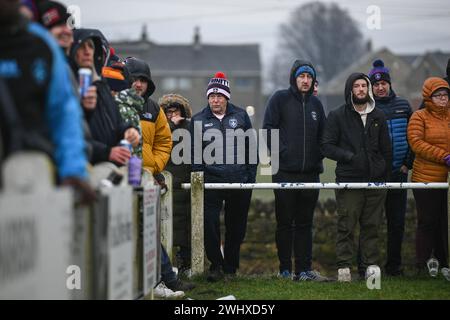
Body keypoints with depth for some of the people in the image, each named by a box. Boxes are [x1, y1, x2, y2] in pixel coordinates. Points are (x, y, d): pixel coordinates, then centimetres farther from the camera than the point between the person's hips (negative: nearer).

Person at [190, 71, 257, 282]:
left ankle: (231, 267, 21)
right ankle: (215, 264, 4)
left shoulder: (240, 116, 8)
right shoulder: (199, 120, 6)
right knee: (209, 224, -11)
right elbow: (194, 153, 7)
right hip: (211, 181, -1)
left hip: (240, 182, 1)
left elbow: (251, 148, 10)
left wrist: (250, 176, 4)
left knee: (236, 227, 8)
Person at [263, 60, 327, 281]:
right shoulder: (280, 99, -1)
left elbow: (322, 136, 19)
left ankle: (304, 269, 9)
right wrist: (279, 152, -13)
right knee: (285, 223, 1)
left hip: (310, 173, 4)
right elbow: (268, 129, -6)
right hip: (285, 172, -4)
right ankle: (285, 269, 7)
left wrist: (318, 157, 6)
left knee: (305, 223, 6)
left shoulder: (315, 104, 14)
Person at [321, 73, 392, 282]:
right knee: (346, 227, -5)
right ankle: (343, 267, -1)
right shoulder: (338, 116, 5)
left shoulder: (378, 116, 15)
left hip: (376, 181, 3)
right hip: (349, 181, -3)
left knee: (371, 227, 4)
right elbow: (326, 146, -1)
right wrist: (349, 156, -13)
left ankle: (369, 267, 8)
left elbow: (386, 149, 19)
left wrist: (385, 174, 11)